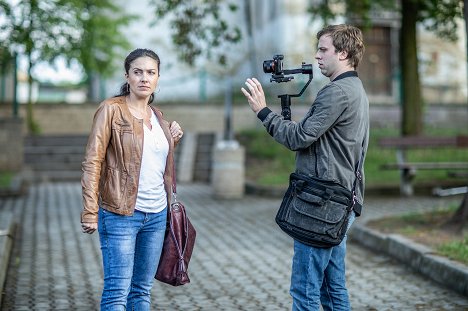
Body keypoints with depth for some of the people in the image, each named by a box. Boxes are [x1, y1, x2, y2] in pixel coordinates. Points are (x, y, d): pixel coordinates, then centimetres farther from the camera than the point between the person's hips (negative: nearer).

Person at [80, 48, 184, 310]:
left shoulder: (157, 116, 13)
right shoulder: (111, 109, -6)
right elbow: (92, 162, -10)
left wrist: (173, 140, 6)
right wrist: (90, 212, -17)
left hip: (157, 214, 6)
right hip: (121, 214, -6)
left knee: (143, 289, 13)